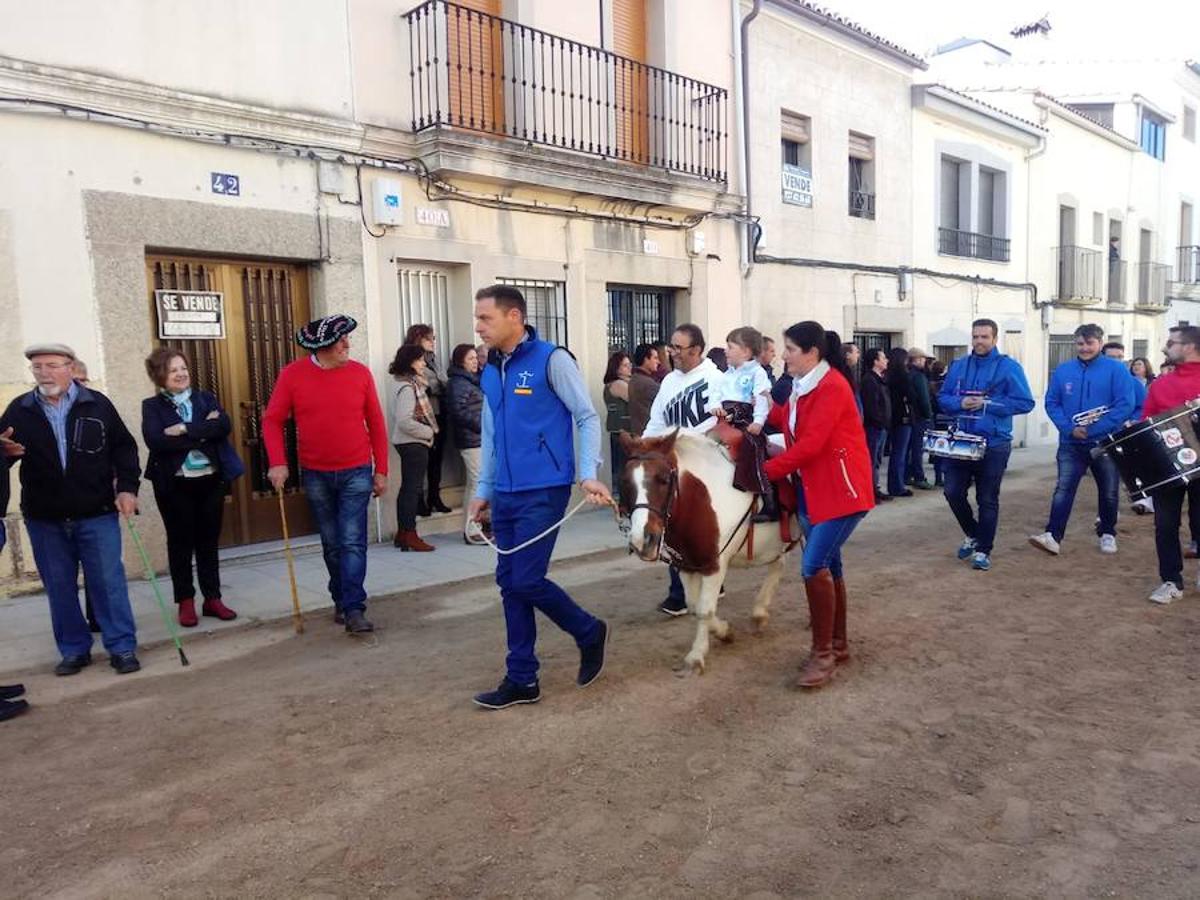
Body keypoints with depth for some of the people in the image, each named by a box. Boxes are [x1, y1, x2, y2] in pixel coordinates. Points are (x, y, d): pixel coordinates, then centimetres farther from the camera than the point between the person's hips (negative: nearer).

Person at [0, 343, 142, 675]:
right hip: (44, 519, 2)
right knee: (60, 588, 11)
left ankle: (122, 647, 12)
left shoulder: (97, 404, -2)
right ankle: (74, 650, 24)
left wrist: (127, 487, -6)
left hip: (97, 514, -2)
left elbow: (123, 447, 3)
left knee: (109, 583, 2)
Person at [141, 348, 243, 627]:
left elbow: (225, 425, -9)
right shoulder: (152, 406, 1)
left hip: (211, 480, 2)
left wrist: (186, 430, -17)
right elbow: (155, 441, -16)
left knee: (209, 541, 9)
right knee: (180, 543, 6)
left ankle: (212, 598, 18)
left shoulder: (205, 398, 9)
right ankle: (185, 602, 17)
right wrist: (203, 433, -14)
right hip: (174, 485, -2)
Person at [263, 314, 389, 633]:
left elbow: (376, 423, 2)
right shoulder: (293, 374, -4)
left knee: (353, 543, -7)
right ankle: (340, 601, 28)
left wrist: (382, 470, 2)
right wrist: (277, 462, -13)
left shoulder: (360, 373, -4)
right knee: (332, 544, 13)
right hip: (315, 475, 1)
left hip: (356, 473, -1)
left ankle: (354, 609, -5)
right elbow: (272, 420, 0)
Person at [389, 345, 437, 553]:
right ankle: (410, 535, 1)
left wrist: (429, 431, 8)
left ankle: (402, 533, 22)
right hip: (413, 444, -10)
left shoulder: (412, 384, 13)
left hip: (410, 444, 10)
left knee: (408, 488, 14)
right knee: (412, 489, -5)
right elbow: (405, 421, -23)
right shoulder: (408, 387, -17)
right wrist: (429, 432, -13)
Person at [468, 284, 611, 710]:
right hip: (505, 496, 7)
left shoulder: (551, 359, -8)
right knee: (509, 584, 8)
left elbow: (587, 417, -8)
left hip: (543, 492, -7)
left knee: (526, 581, -8)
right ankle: (522, 679, 19)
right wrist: (483, 490, 18)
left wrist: (588, 475, -17)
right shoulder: (490, 372, 12)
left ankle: (590, 633, 18)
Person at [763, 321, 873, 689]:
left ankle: (823, 654, -1)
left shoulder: (832, 386, -18)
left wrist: (765, 471, -18)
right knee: (827, 565, 14)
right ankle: (838, 644, 26)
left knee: (814, 566, -13)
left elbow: (810, 444, -23)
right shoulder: (801, 386, 12)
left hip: (842, 489, -9)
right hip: (813, 487, 9)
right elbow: (784, 421, 7)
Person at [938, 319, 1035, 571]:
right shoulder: (958, 365, 7)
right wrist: (960, 403, -13)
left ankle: (983, 550, 18)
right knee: (953, 492, 4)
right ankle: (972, 534, 30)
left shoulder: (1009, 367, -6)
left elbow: (1025, 403, -11)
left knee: (987, 500, 6)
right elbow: (942, 398, 9)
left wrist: (986, 403, -18)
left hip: (994, 445, -4)